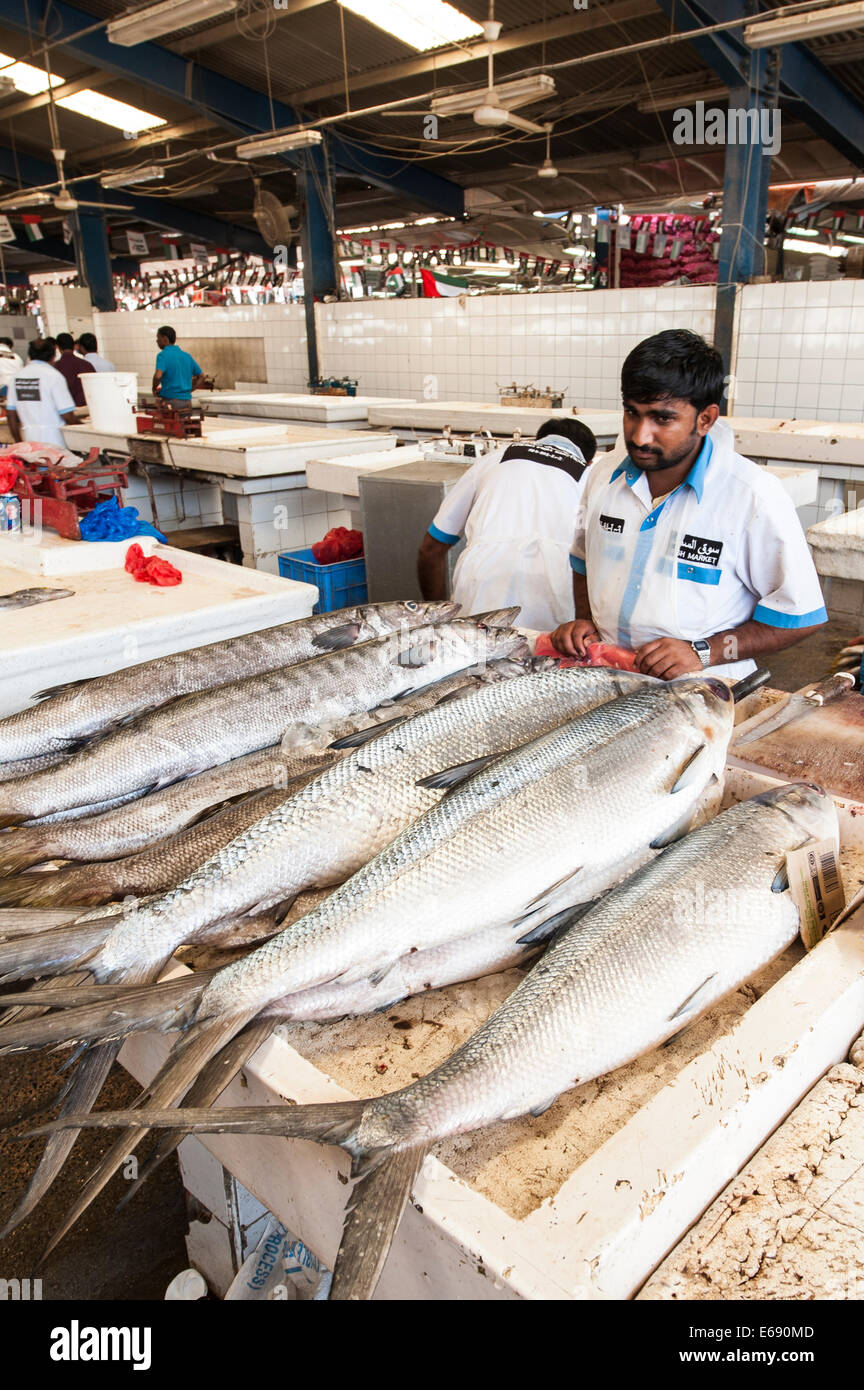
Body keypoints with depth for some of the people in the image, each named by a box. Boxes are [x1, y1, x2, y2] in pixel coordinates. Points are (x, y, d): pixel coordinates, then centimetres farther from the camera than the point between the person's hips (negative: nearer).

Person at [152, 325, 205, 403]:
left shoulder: (163, 355, -8)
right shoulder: (187, 356, 12)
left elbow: (158, 376, -23)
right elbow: (201, 376, 17)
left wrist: (154, 388, -4)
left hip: (170, 399, -6)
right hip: (186, 400, 6)